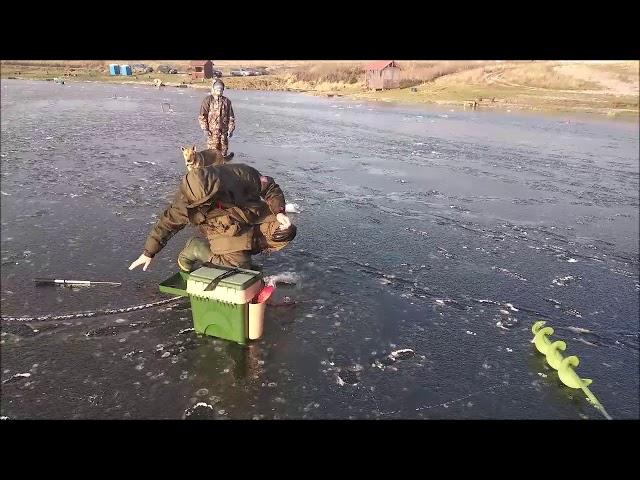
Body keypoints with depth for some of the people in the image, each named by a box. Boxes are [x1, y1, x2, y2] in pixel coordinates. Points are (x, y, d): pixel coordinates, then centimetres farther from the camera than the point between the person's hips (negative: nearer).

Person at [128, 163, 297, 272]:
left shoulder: (243, 174, -26)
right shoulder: (187, 201, -25)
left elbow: (270, 187, -9)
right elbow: (167, 222, -11)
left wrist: (279, 212, -21)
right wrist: (148, 253, -3)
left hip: (254, 217, 4)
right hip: (226, 230, -3)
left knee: (287, 231, -12)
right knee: (240, 269, -22)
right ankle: (196, 249, 1)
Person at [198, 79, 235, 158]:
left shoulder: (227, 101, 8)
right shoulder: (208, 100, -2)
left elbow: (231, 116, 11)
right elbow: (202, 116, -3)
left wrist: (231, 129, 4)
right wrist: (205, 128, -9)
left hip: (224, 131, 3)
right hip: (212, 131, -3)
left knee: (223, 150, 9)